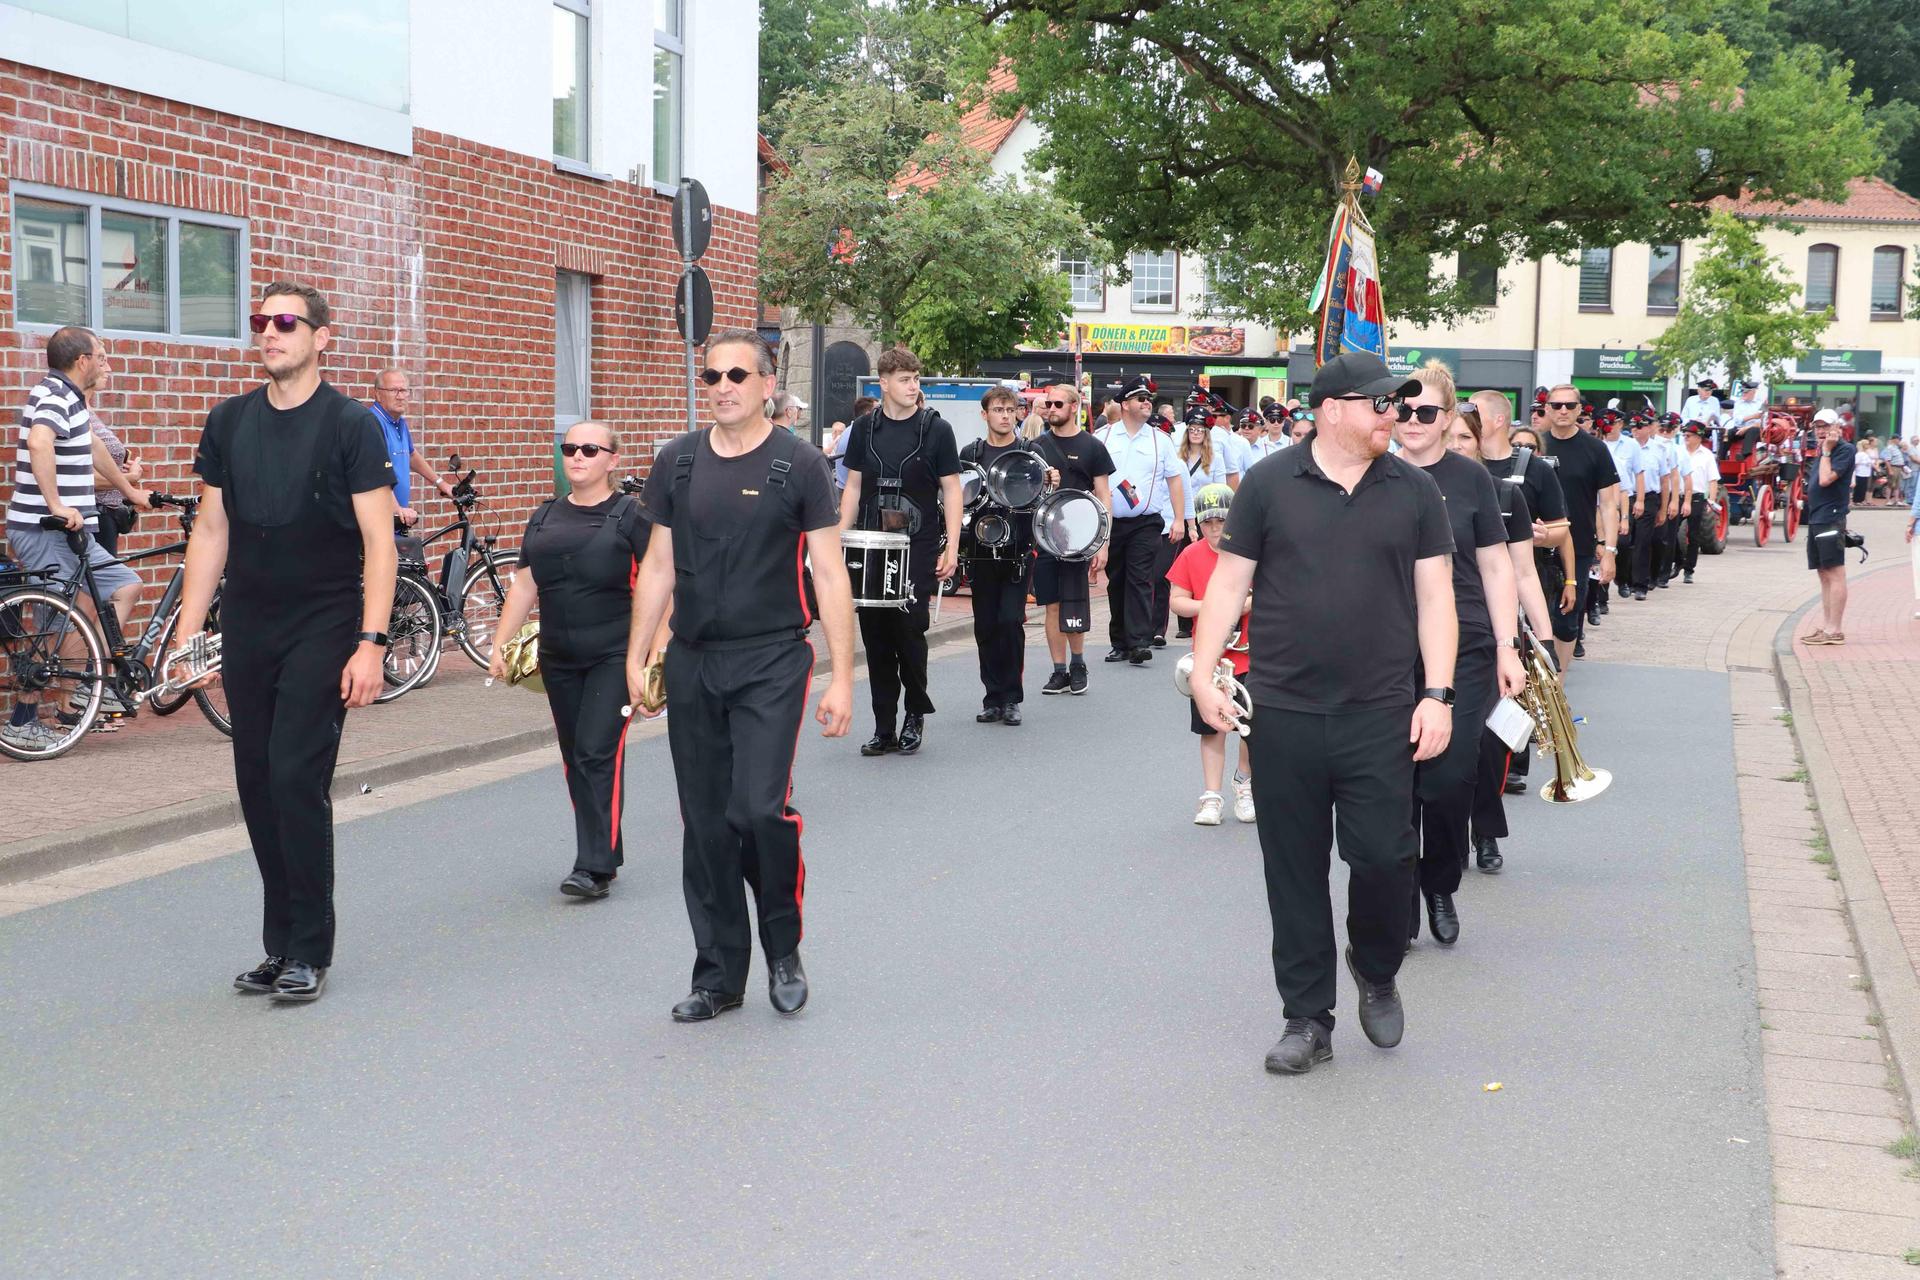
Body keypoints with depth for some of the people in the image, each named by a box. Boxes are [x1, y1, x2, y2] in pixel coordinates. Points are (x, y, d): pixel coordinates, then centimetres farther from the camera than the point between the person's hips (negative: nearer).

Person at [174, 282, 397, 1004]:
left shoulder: (351, 424, -6)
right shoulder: (228, 422, 8)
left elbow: (379, 541, -9)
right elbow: (211, 530, 12)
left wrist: (371, 643, -17)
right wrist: (187, 632, 6)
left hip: (322, 632, -5)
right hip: (245, 634, 5)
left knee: (298, 781, -10)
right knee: (258, 788, 7)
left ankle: (310, 951, 1)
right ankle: (281, 945, 18)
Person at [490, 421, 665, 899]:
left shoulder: (630, 516, -4)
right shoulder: (544, 518, 12)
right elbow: (524, 585, 15)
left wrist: (658, 653, -14)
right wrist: (500, 645, 8)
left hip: (614, 656, -6)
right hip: (558, 658, 6)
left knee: (598, 752, -11)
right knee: (575, 756, 8)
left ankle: (595, 867, -9)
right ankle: (602, 853, 18)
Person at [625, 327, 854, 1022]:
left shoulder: (799, 464, -3)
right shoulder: (676, 462, 8)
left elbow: (830, 575, -4)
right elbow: (658, 567, 14)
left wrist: (842, 678, -8)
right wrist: (636, 658, 8)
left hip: (771, 664, -4)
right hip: (692, 664, 4)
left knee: (761, 809, -16)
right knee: (705, 824, 6)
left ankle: (784, 949, 10)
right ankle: (719, 976, 19)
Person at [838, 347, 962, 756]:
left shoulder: (936, 429, 0)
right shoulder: (864, 428, 8)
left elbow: (951, 490, 0)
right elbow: (853, 486, 13)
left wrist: (951, 547, -7)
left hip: (918, 548, -3)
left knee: (909, 630, -7)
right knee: (875, 634, 3)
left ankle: (916, 714, 16)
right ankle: (884, 728, 11)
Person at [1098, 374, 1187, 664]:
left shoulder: (1160, 441, 7)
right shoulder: (1103, 438, 6)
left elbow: (1175, 481, 8)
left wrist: (1179, 520, 2)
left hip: (1147, 523, -1)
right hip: (1110, 523, 1)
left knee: (1140, 581, -11)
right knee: (1116, 583, 8)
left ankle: (1139, 642, -15)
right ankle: (1119, 643, 16)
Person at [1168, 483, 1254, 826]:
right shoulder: (1191, 555, 2)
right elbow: (1177, 601, 0)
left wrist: (1242, 604, -21)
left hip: (1250, 655, -1)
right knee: (1212, 728, 6)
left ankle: (1245, 780, 26)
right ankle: (1211, 797, 14)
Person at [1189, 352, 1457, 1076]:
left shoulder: (1414, 492, 6)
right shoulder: (1269, 485, 2)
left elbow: (1435, 597, 6)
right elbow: (1229, 584, 5)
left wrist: (1437, 695, -2)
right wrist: (1203, 674, -4)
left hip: (1380, 714, 0)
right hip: (1283, 712, 0)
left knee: (1383, 855, -5)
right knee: (1295, 871, 6)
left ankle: (1375, 972, 26)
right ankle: (1307, 1020, 18)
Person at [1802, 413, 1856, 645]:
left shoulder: (1845, 450, -9)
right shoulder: (1823, 452, 18)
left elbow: (1826, 479, -18)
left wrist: (1826, 451, -12)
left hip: (1831, 519, -10)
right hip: (1816, 520, 10)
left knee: (1835, 574, -8)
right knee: (1824, 574, 12)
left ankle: (1835, 630, -9)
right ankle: (1826, 626, 17)